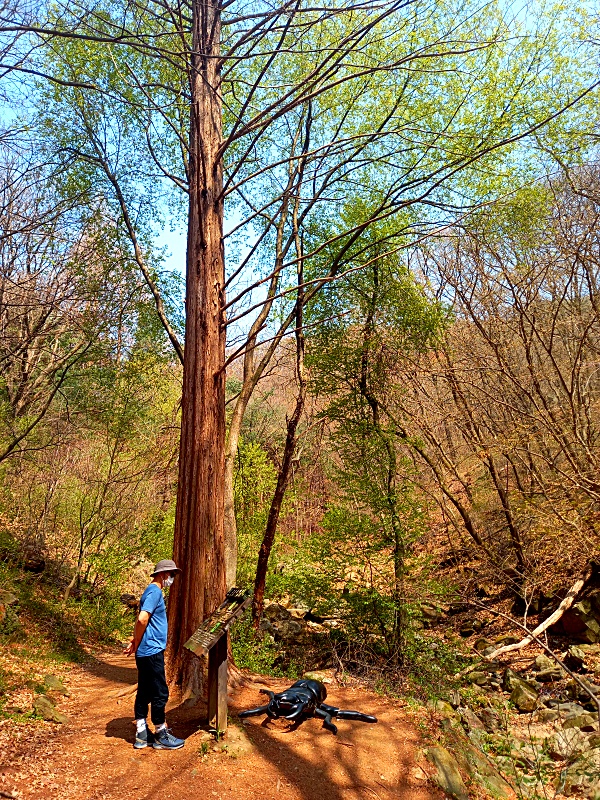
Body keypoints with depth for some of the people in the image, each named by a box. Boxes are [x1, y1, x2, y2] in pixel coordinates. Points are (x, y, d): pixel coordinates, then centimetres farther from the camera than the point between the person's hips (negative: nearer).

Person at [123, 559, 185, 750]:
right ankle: (161, 736, 12)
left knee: (144, 693, 14)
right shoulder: (154, 592, -17)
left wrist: (134, 642, 7)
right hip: (152, 652, -10)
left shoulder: (153, 591, 15)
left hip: (148, 652, 10)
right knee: (160, 693, 1)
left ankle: (142, 735, 23)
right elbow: (142, 620, -25)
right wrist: (136, 645, -12)